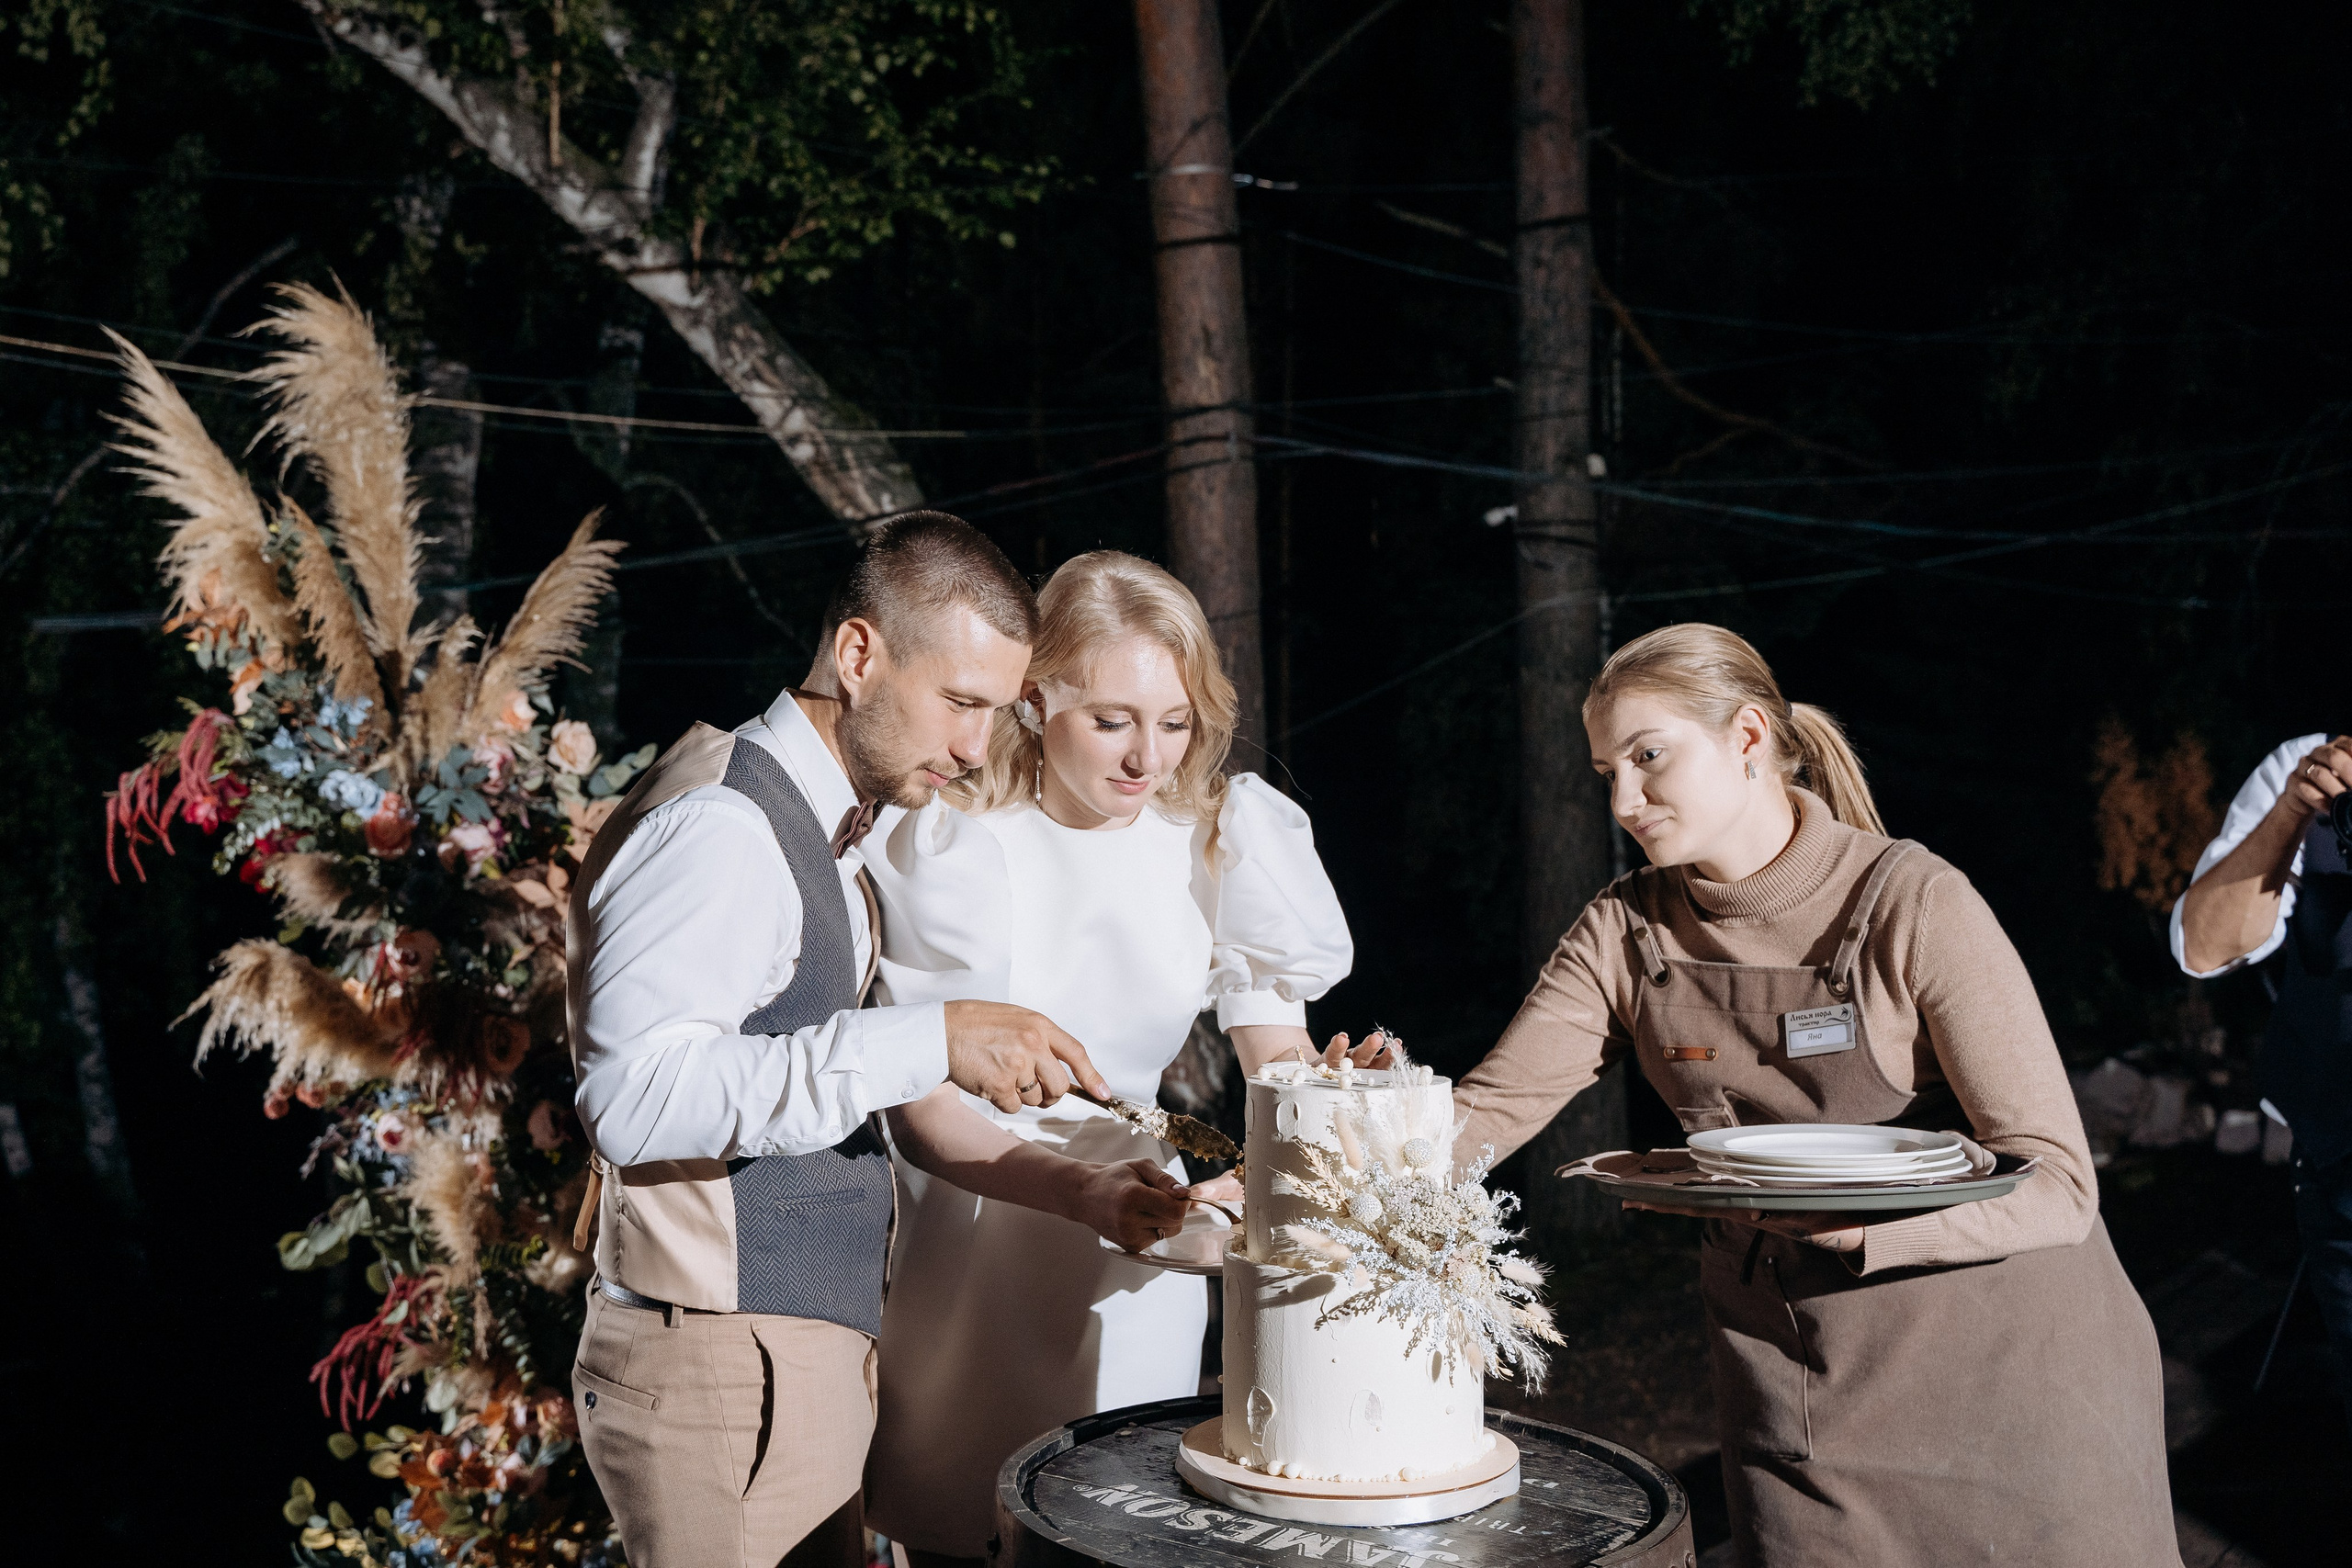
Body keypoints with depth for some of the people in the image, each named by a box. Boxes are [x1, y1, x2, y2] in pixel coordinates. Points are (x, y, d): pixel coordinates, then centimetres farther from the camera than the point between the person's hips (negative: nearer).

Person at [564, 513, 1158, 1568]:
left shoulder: (821, 829, 16)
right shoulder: (719, 826, -16)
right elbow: (635, 1095, -27)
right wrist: (929, 1043, -30)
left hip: (797, 1357, 10)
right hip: (725, 1372, -10)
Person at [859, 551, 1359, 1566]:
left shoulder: (1218, 838, -3)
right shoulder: (953, 843, -15)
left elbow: (1280, 1056, -1)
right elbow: (923, 1113, -17)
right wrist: (1084, 1192, -33)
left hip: (1134, 1246, 3)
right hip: (969, 1247, -3)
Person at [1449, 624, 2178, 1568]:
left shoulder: (1913, 904, -17)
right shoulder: (1626, 931, -2)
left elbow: (2055, 1184, -21)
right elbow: (1488, 1113, -4)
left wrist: (1853, 1216, -37)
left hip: (2000, 1358, -3)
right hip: (1790, 1375, 3)